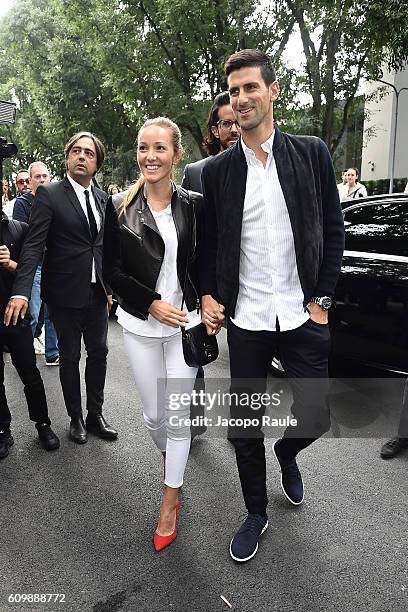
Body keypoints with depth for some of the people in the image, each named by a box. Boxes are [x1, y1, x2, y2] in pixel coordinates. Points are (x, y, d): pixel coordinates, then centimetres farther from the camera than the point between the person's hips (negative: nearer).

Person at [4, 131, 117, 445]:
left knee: (99, 352, 12)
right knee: (70, 357, 9)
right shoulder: (49, 194, -8)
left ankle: (95, 415, 30)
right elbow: (33, 245, -16)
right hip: (65, 293, -4)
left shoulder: (102, 198, 7)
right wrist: (21, 292, -26)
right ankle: (76, 418, 27)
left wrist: (110, 285, 10)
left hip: (97, 292, 5)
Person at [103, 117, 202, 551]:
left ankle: (169, 505, 26)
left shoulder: (193, 205, -1)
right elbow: (111, 271, -2)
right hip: (139, 324, 1)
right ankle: (169, 459, 48)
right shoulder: (121, 208, -2)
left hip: (184, 323, -1)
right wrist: (152, 303, -12)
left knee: (177, 417, 5)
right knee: (153, 415, 13)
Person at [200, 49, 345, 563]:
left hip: (303, 315, 0)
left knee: (316, 416, 5)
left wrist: (322, 298, -3)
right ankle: (256, 514, 35)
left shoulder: (311, 153, 2)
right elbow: (208, 242, 9)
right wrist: (208, 296, -3)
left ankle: (286, 453, 43)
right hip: (245, 320, 1)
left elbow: (333, 230, 3)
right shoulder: (217, 170, 3)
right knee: (245, 426, 10)